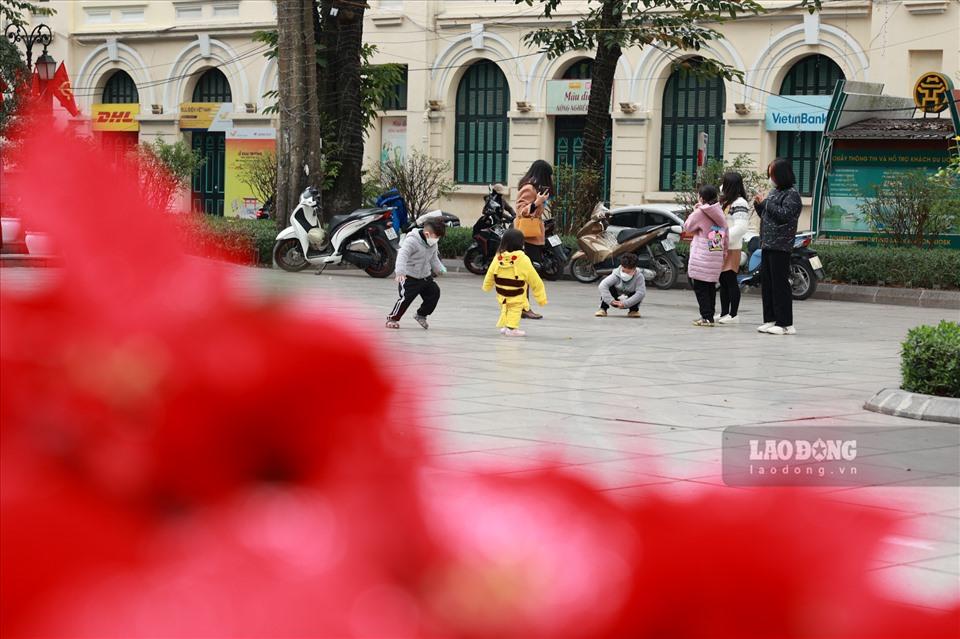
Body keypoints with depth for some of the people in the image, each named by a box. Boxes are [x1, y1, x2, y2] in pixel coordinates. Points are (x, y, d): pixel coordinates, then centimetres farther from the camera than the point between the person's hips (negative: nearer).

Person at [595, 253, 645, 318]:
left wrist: (625, 304, -40)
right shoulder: (616, 275, -25)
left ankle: (634, 310, -1)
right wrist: (611, 301, -41)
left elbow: (641, 293, -37)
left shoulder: (639, 277, -26)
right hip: (616, 301, 0)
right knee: (609, 287, -28)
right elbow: (602, 285, -34)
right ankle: (603, 309, -15)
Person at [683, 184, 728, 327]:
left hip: (702, 258, -6)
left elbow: (687, 227, 3)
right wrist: (725, 249, 23)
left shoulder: (700, 213, -10)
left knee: (700, 287, -3)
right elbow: (726, 235, 14)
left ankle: (706, 317, -10)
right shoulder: (720, 214, 9)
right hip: (717, 258, 6)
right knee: (711, 287, 13)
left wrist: (694, 211, 10)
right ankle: (710, 316, 14)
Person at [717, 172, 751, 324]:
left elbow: (740, 227, -19)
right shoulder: (725, 202, 19)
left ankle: (733, 314, -4)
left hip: (732, 248, -9)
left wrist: (724, 237, -22)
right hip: (721, 247, 9)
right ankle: (724, 313, 17)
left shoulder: (739, 203, -11)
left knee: (731, 280, -7)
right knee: (723, 281, 11)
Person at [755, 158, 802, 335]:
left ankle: (785, 324, -7)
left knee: (779, 283, -9)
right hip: (767, 244, 9)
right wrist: (759, 204, 6)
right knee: (766, 282, 10)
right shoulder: (774, 191, 18)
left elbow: (785, 214, -21)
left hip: (780, 246, -9)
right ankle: (770, 319, 17)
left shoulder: (792, 194, -8)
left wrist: (766, 203, -13)